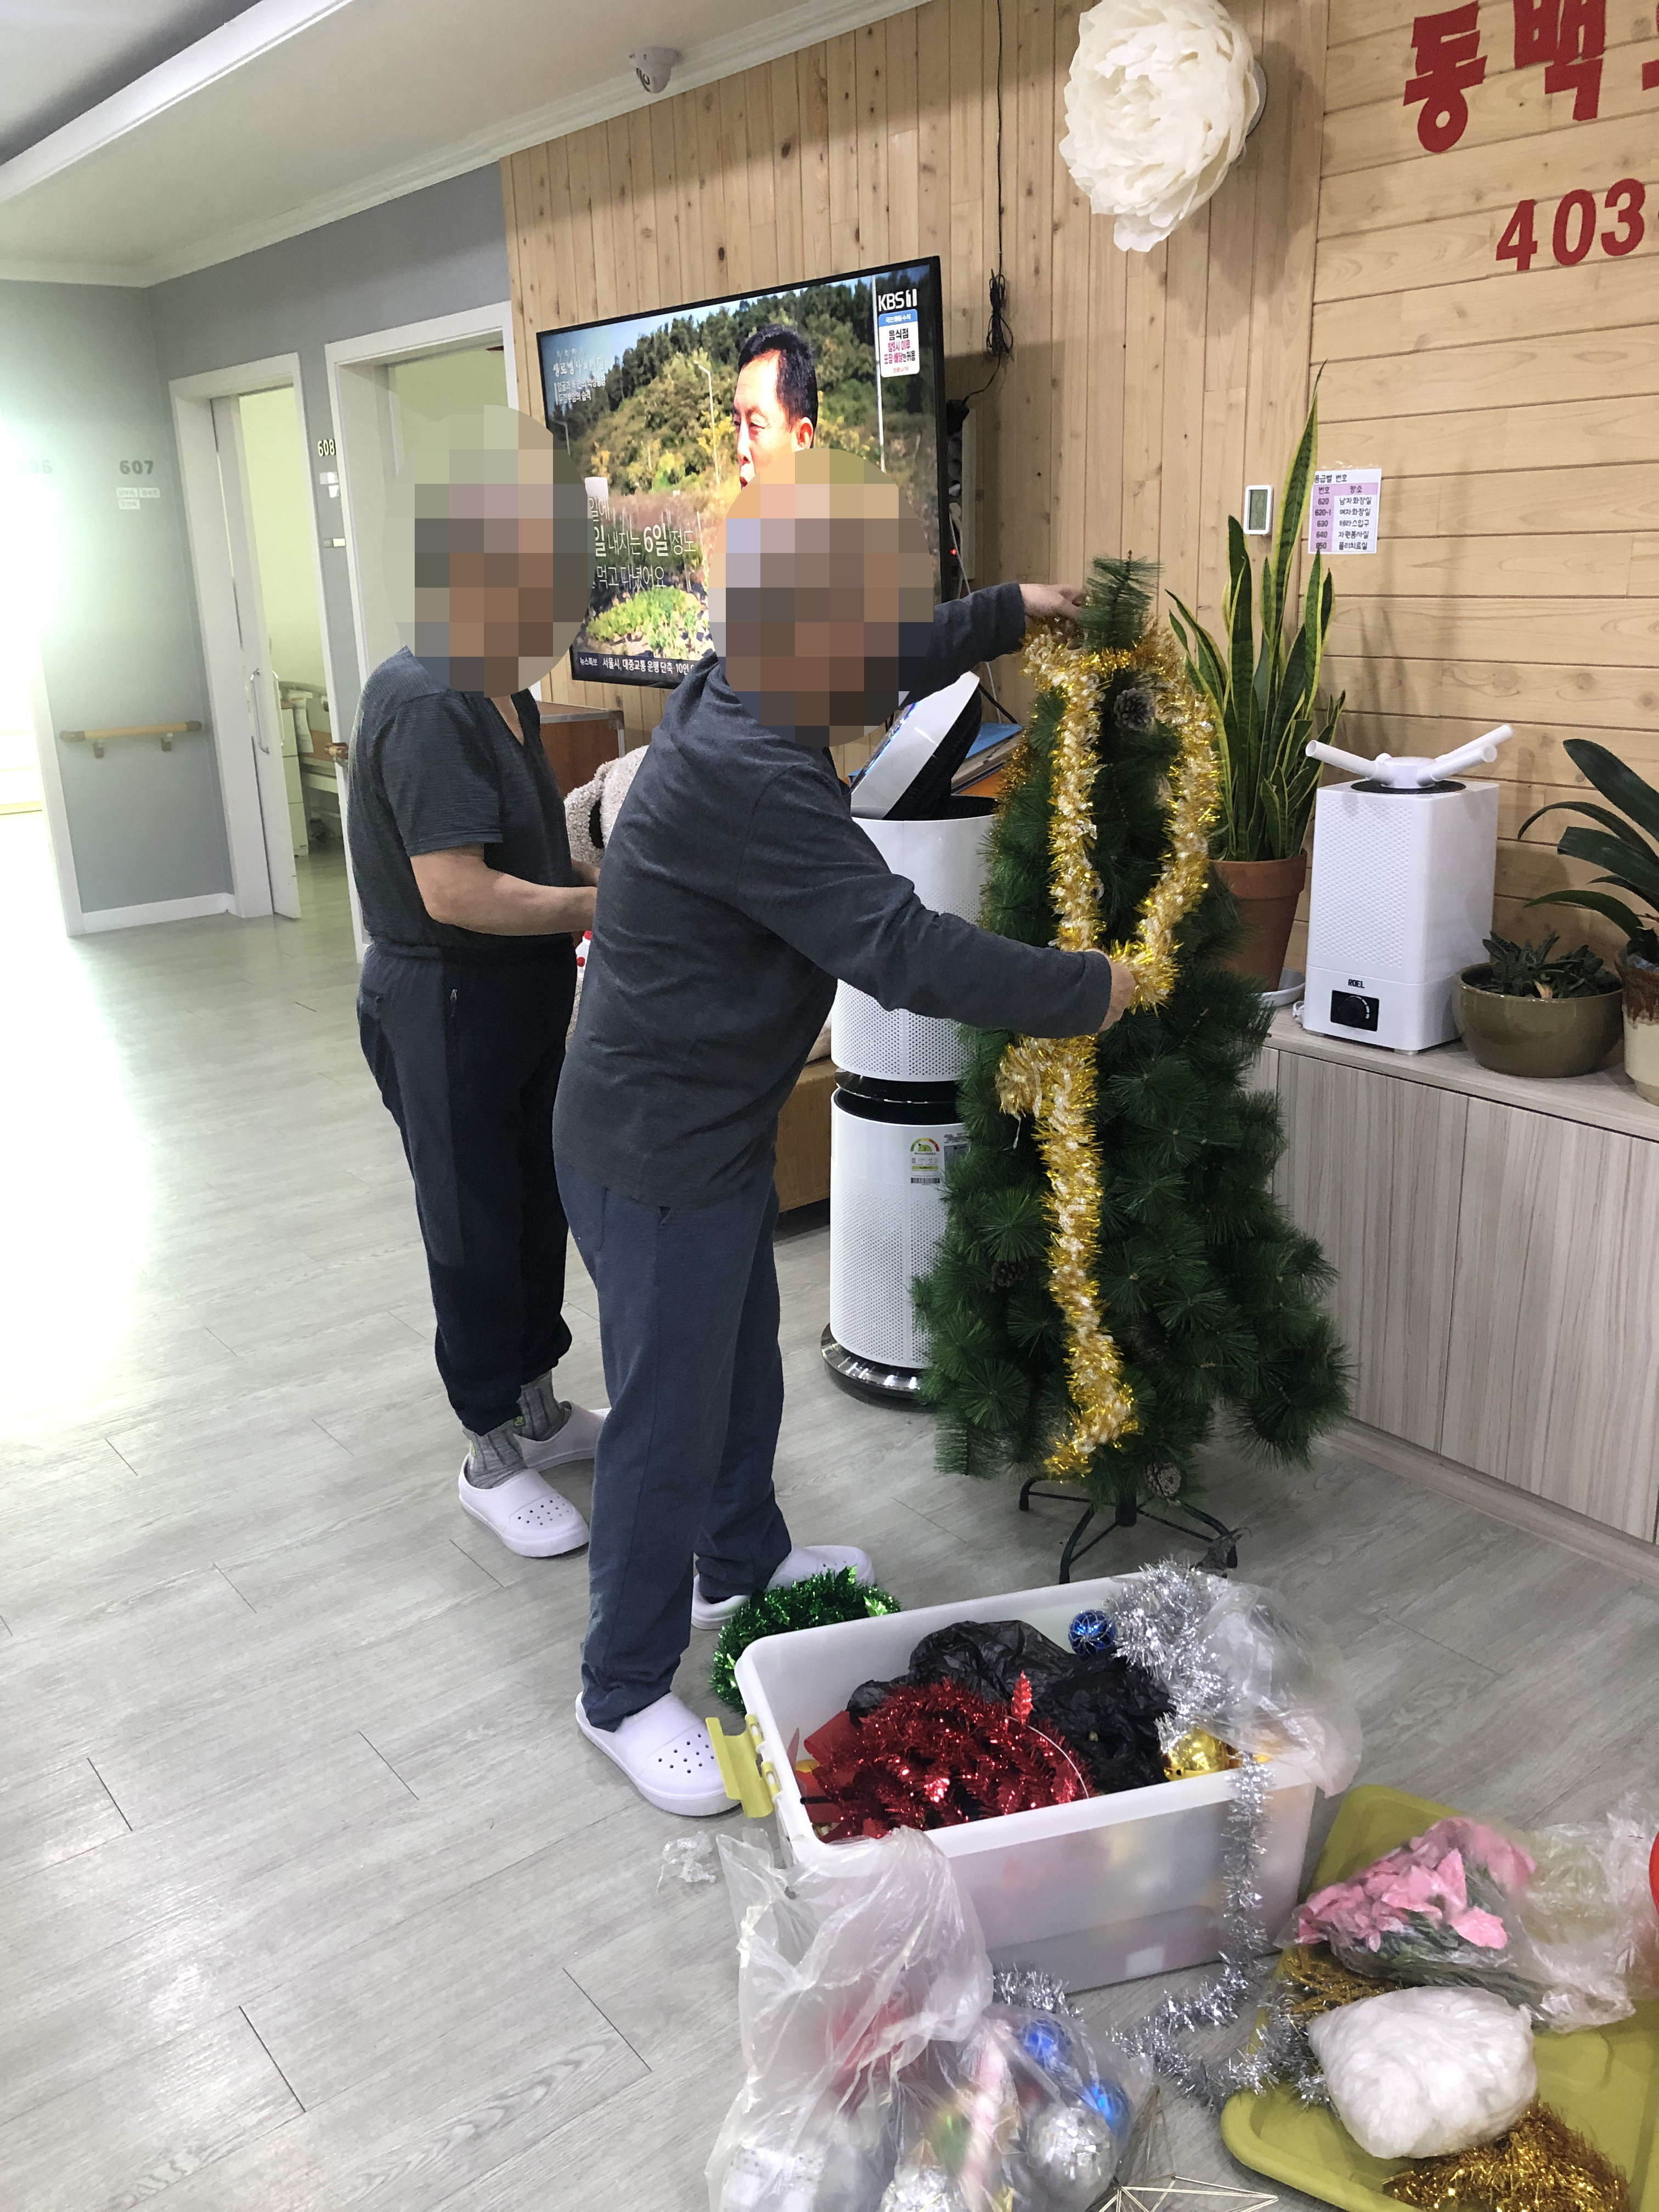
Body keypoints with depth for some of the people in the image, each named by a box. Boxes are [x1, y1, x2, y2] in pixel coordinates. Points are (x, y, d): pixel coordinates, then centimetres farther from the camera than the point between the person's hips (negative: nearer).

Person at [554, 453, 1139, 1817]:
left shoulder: (744, 698, 1)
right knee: (669, 1414, 4)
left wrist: (1011, 614, 22)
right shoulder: (745, 777, -30)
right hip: (657, 1153, -10)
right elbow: (903, 949, -32)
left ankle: (741, 1561, 48)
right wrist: (1092, 992, -21)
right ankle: (625, 1692, 23)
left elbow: (893, 663, 23)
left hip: (712, 1132, 10)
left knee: (741, 1358, 25)